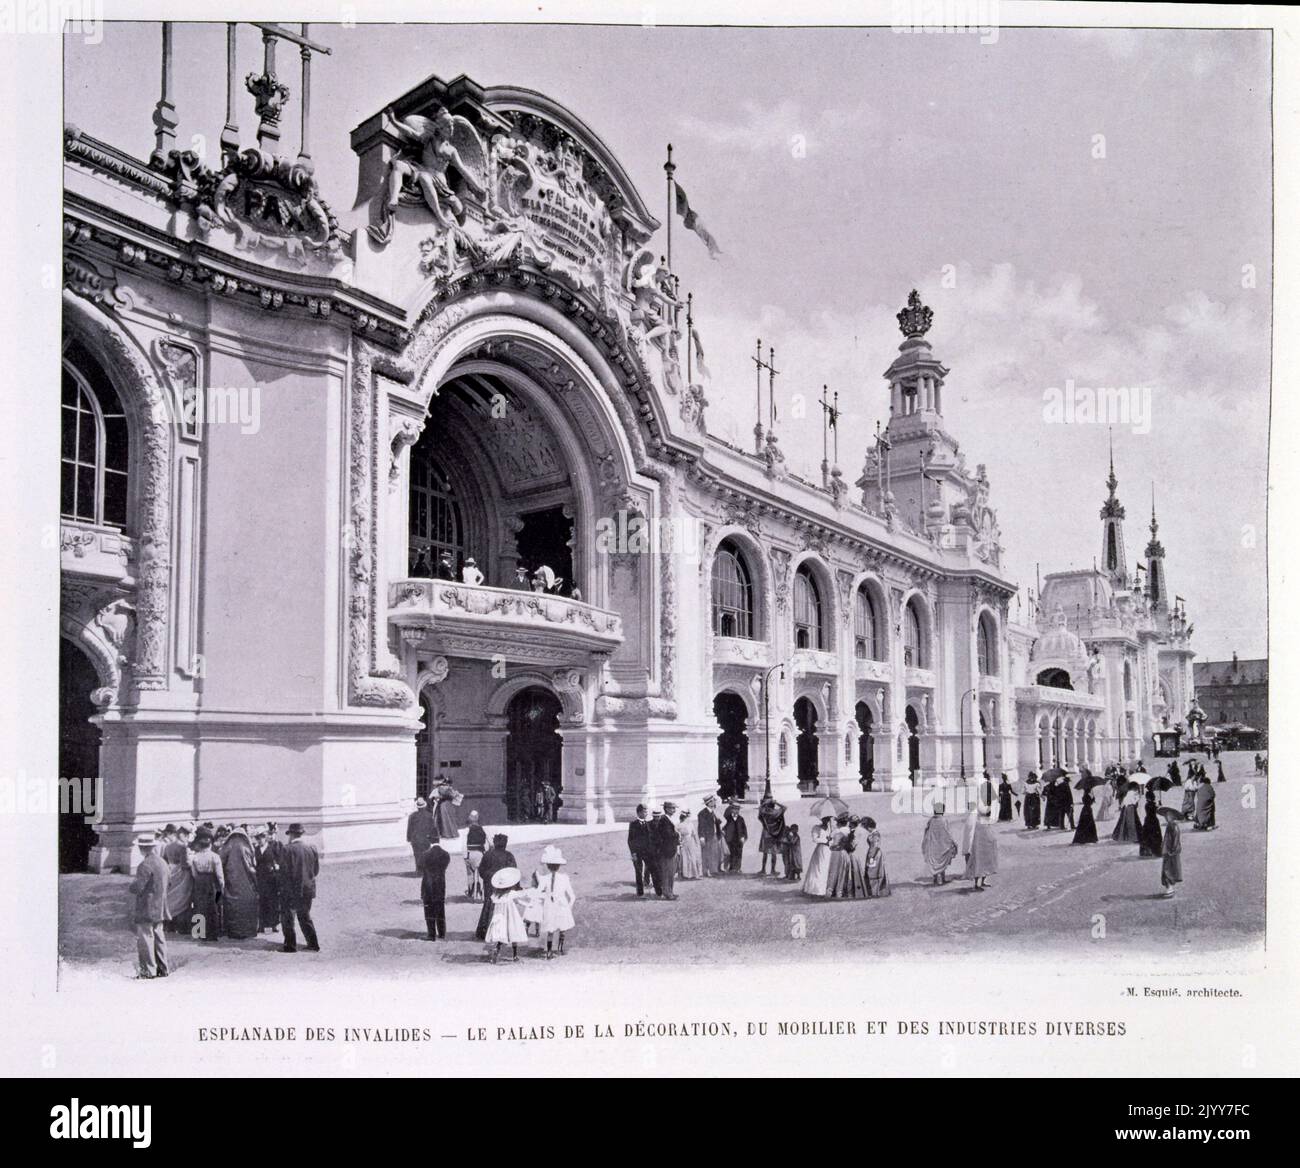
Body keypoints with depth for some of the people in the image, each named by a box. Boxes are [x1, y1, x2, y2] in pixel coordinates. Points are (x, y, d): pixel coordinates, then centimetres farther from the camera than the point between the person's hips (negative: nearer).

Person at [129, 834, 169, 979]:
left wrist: (132, 885, 0)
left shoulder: (146, 865, -18)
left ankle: (148, 971, 0)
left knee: (145, 938, -2)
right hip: (160, 908, 9)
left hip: (146, 910, -9)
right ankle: (162, 968, 17)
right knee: (158, 937, 13)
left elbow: (137, 888, -21)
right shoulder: (162, 862, 10)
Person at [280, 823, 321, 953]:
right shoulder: (312, 848, 0)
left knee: (287, 917, 8)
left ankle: (290, 945, 8)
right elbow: (316, 869, 6)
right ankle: (313, 944, 17)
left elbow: (286, 871, -15)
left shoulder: (289, 850, -16)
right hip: (308, 889, 6)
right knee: (305, 916, 18)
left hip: (291, 890, -5)